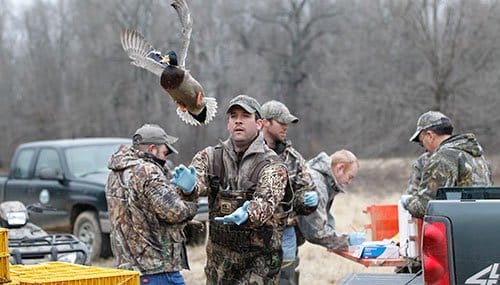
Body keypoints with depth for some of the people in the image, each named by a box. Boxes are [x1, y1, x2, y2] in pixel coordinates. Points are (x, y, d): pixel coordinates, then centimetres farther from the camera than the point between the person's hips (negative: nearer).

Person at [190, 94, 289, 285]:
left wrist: (247, 214, -47)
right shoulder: (211, 157, 3)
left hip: (259, 258, -4)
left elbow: (266, 201, -25)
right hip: (219, 258, 4)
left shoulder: (272, 166, -10)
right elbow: (198, 182, -14)